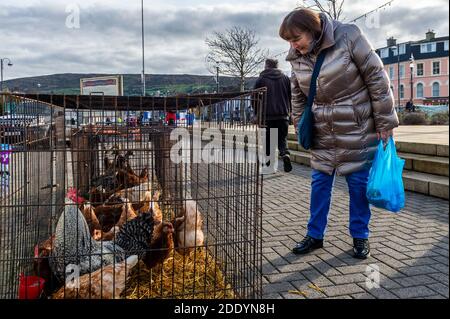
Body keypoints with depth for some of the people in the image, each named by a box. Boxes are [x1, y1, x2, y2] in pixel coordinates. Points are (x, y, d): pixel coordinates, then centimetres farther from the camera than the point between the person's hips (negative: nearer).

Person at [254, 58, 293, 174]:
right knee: (282, 138, 11)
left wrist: (257, 112, 15)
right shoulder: (285, 78, 9)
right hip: (283, 115, 2)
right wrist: (289, 110, 18)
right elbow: (291, 96, 9)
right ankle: (285, 154, -16)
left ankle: (270, 165, 5)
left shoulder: (261, 79, 1)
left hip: (267, 115, -2)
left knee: (268, 140, 5)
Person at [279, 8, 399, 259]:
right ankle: (315, 235, 21)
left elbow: (377, 78, -13)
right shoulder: (297, 57, -2)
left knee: (359, 183, 5)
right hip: (323, 133, 4)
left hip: (357, 130, -4)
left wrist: (385, 122, -11)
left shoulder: (348, 37, -16)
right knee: (320, 183, 8)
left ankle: (360, 236, 22)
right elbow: (298, 96, 11)